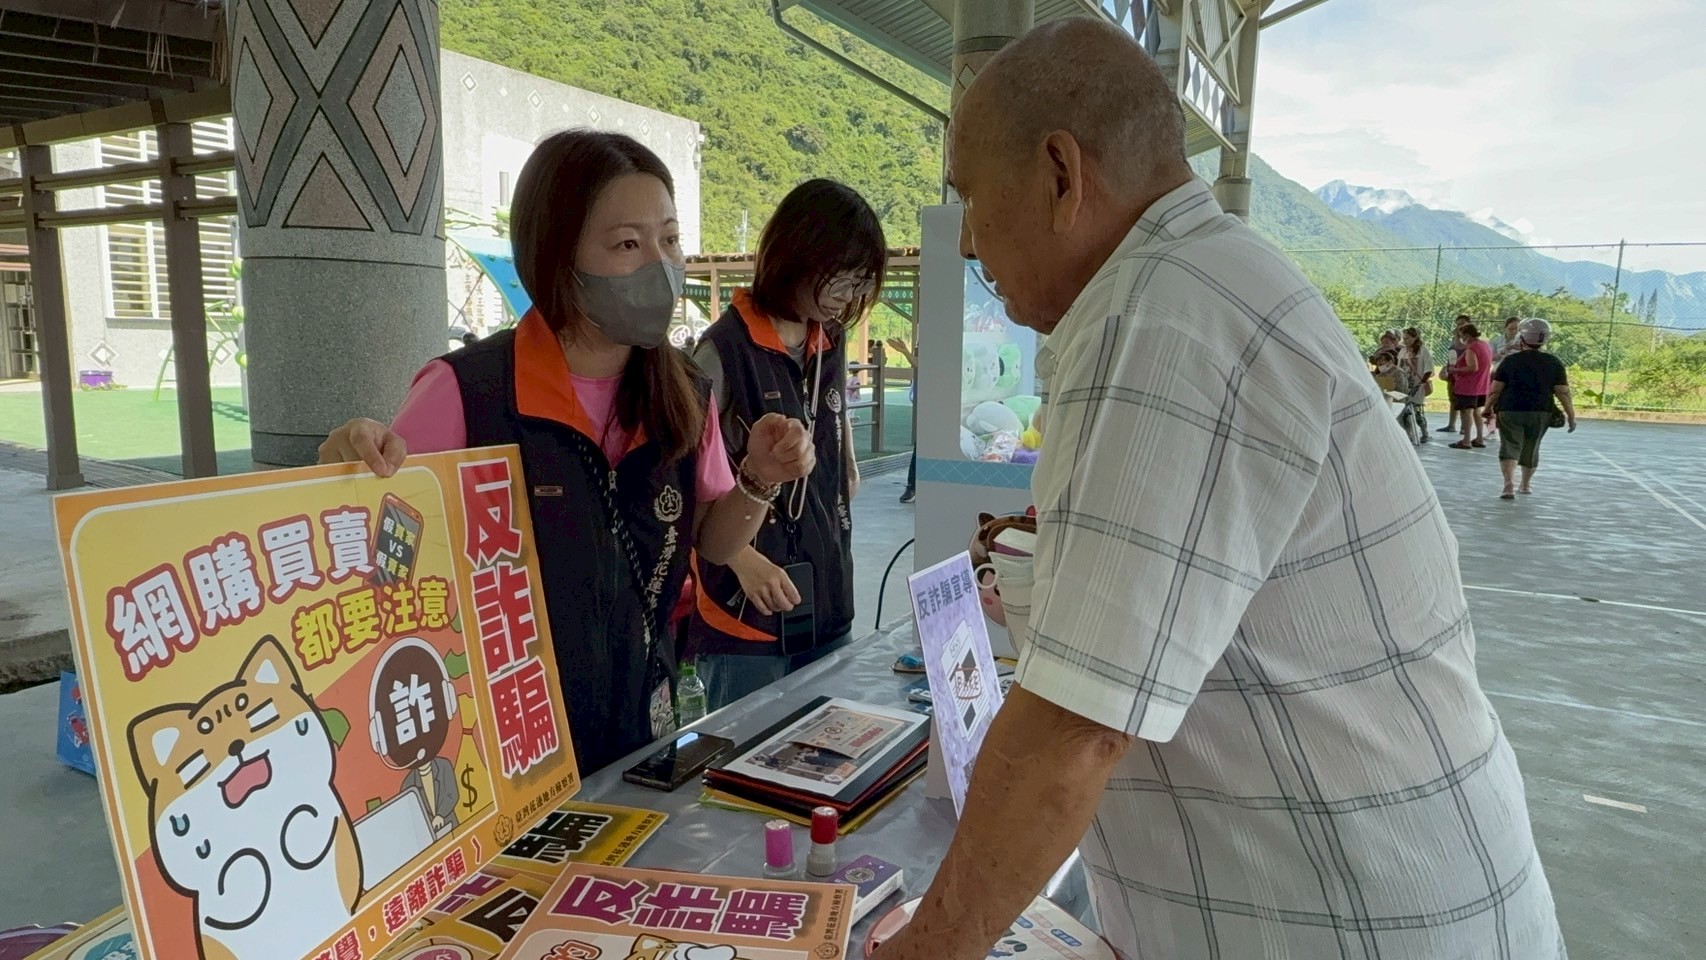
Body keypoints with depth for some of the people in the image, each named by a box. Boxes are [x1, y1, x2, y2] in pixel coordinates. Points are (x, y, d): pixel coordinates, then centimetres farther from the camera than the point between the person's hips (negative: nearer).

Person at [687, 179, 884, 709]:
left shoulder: (831, 344, 10)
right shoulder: (726, 348, -13)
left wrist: (848, 475, 12)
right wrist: (744, 559, -22)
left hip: (828, 603, 7)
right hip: (748, 609, -7)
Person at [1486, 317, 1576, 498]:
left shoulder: (1510, 361, -5)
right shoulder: (1554, 363, 1)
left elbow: (1495, 389, -6)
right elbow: (1563, 392, -2)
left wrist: (1488, 408, 6)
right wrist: (1571, 415, 5)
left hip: (1510, 411, -3)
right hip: (1541, 413, 3)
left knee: (1510, 447, -2)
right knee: (1531, 449, 19)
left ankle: (1509, 485, -23)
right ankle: (1526, 485, 36)